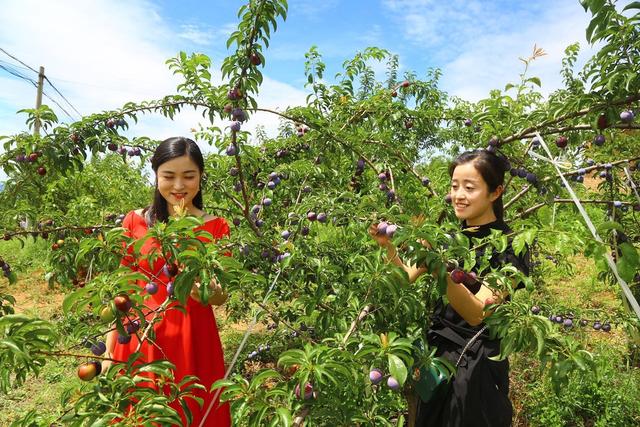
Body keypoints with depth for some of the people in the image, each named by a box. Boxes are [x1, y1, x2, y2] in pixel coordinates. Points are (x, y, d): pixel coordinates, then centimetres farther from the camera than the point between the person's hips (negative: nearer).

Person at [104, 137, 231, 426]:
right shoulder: (135, 222, -2)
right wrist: (110, 350, 2)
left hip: (193, 338, 0)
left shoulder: (216, 227, -3)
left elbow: (221, 295, -3)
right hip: (139, 337, 1)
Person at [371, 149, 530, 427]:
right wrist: (388, 247, -20)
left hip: (476, 365, -5)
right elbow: (407, 278, -3)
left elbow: (476, 313, -26)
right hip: (435, 352, 5)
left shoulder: (509, 247, -15)